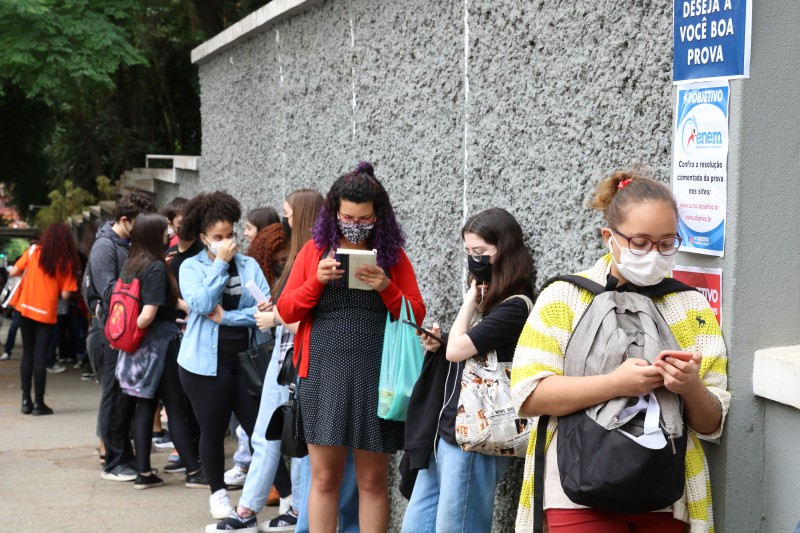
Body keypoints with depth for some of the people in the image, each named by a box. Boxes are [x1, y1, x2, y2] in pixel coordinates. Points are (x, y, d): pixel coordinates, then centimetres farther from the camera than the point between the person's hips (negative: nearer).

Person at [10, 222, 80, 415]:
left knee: (27, 354, 11)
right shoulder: (67, 262, -5)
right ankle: (38, 403, 2)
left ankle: (26, 400, 11)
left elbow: (13, 272, -1)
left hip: (26, 308, 2)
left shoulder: (33, 251, -2)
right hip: (46, 312, -2)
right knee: (40, 356, 2)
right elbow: (65, 294, -8)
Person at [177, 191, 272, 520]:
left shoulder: (249, 265, 6)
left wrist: (227, 317, -13)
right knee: (213, 430, 7)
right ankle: (218, 493, 24)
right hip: (206, 361, -1)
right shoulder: (192, 267, 1)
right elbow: (202, 303, -17)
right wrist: (220, 263, -11)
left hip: (246, 357, 1)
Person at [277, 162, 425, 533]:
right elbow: (286, 311, 6)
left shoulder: (393, 255, 7)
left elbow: (416, 315, 5)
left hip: (375, 377, 0)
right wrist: (317, 280, -10)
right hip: (323, 374, 0)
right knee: (324, 476, 2)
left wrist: (386, 287, -12)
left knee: (373, 479, 4)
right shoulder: (315, 251, 8)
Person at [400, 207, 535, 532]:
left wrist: (470, 301, -3)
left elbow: (457, 350, -16)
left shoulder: (514, 307, -13)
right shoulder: (488, 303, 16)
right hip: (446, 432, 9)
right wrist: (437, 345, 5)